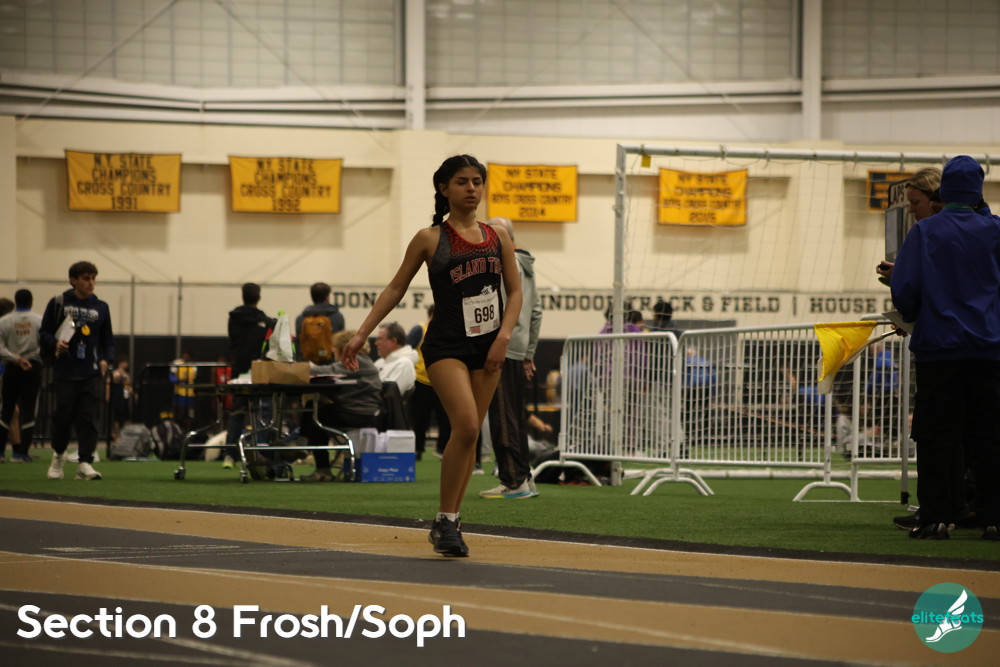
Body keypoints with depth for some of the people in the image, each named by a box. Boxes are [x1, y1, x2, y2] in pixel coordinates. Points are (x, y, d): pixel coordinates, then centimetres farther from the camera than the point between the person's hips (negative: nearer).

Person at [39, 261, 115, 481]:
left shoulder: (101, 307, 10)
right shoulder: (58, 303, 3)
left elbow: (108, 340, 15)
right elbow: (44, 332, 5)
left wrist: (106, 359, -2)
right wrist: (55, 344, -15)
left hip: (92, 373, 2)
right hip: (65, 372, -2)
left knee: (89, 417, -8)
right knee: (63, 416, -1)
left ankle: (85, 463, -7)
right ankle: (58, 454, 25)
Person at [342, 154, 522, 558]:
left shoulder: (497, 238, 9)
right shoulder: (430, 239, 0)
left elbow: (515, 291, 10)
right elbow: (396, 288, 6)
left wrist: (504, 336, -5)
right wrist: (361, 334, 1)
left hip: (487, 345, 4)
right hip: (446, 346, -4)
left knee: (469, 435, 5)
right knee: (465, 426, -21)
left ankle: (450, 523, 14)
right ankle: (445, 520, -10)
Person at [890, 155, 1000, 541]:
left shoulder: (925, 231, -4)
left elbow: (903, 288, -6)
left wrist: (911, 316, 13)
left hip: (938, 347, -2)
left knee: (937, 436, 1)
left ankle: (937, 517, -2)